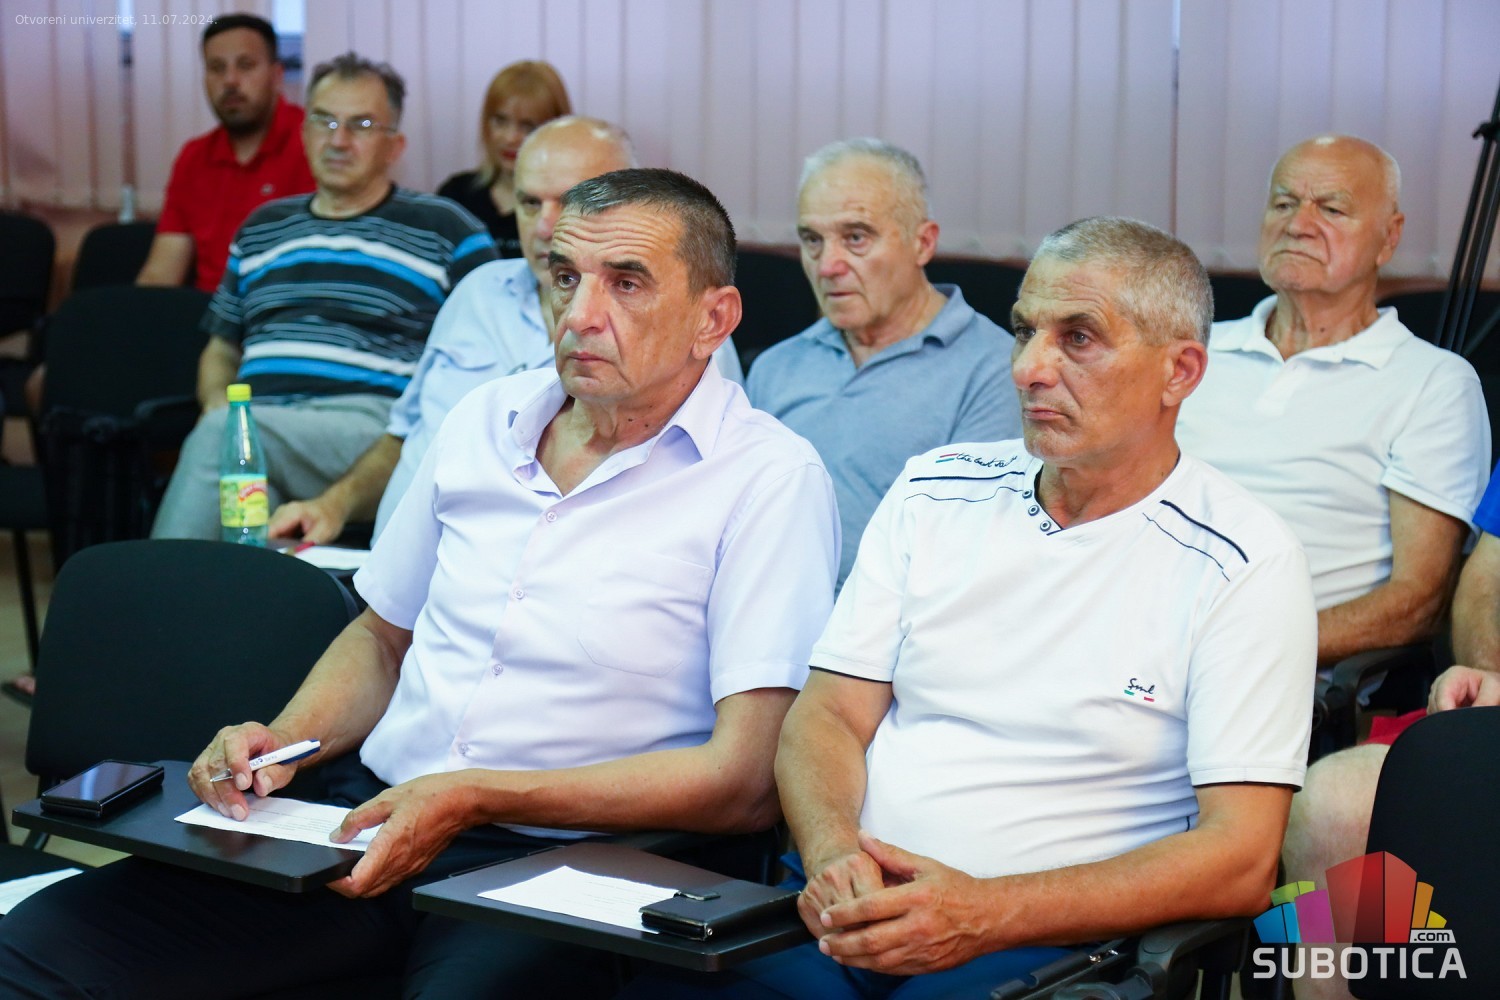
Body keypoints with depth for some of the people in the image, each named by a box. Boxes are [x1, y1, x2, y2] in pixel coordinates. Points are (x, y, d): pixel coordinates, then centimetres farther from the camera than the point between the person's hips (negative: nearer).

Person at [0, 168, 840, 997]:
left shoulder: (770, 478, -6)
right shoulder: (486, 419, 14)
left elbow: (746, 782, -14)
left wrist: (475, 797, -18)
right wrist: (281, 743, 5)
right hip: (368, 809, 5)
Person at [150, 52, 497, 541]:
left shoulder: (445, 231, 14)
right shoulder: (261, 230, 28)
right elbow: (221, 349, 34)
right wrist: (218, 403, 8)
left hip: (374, 431, -4)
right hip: (253, 426, 4)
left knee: (222, 436, -32)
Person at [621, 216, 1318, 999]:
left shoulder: (1245, 561, -2)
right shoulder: (934, 491, 13)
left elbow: (1240, 860, -9)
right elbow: (827, 714, 11)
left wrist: (987, 912, -20)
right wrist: (833, 853, -12)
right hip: (847, 914, 4)